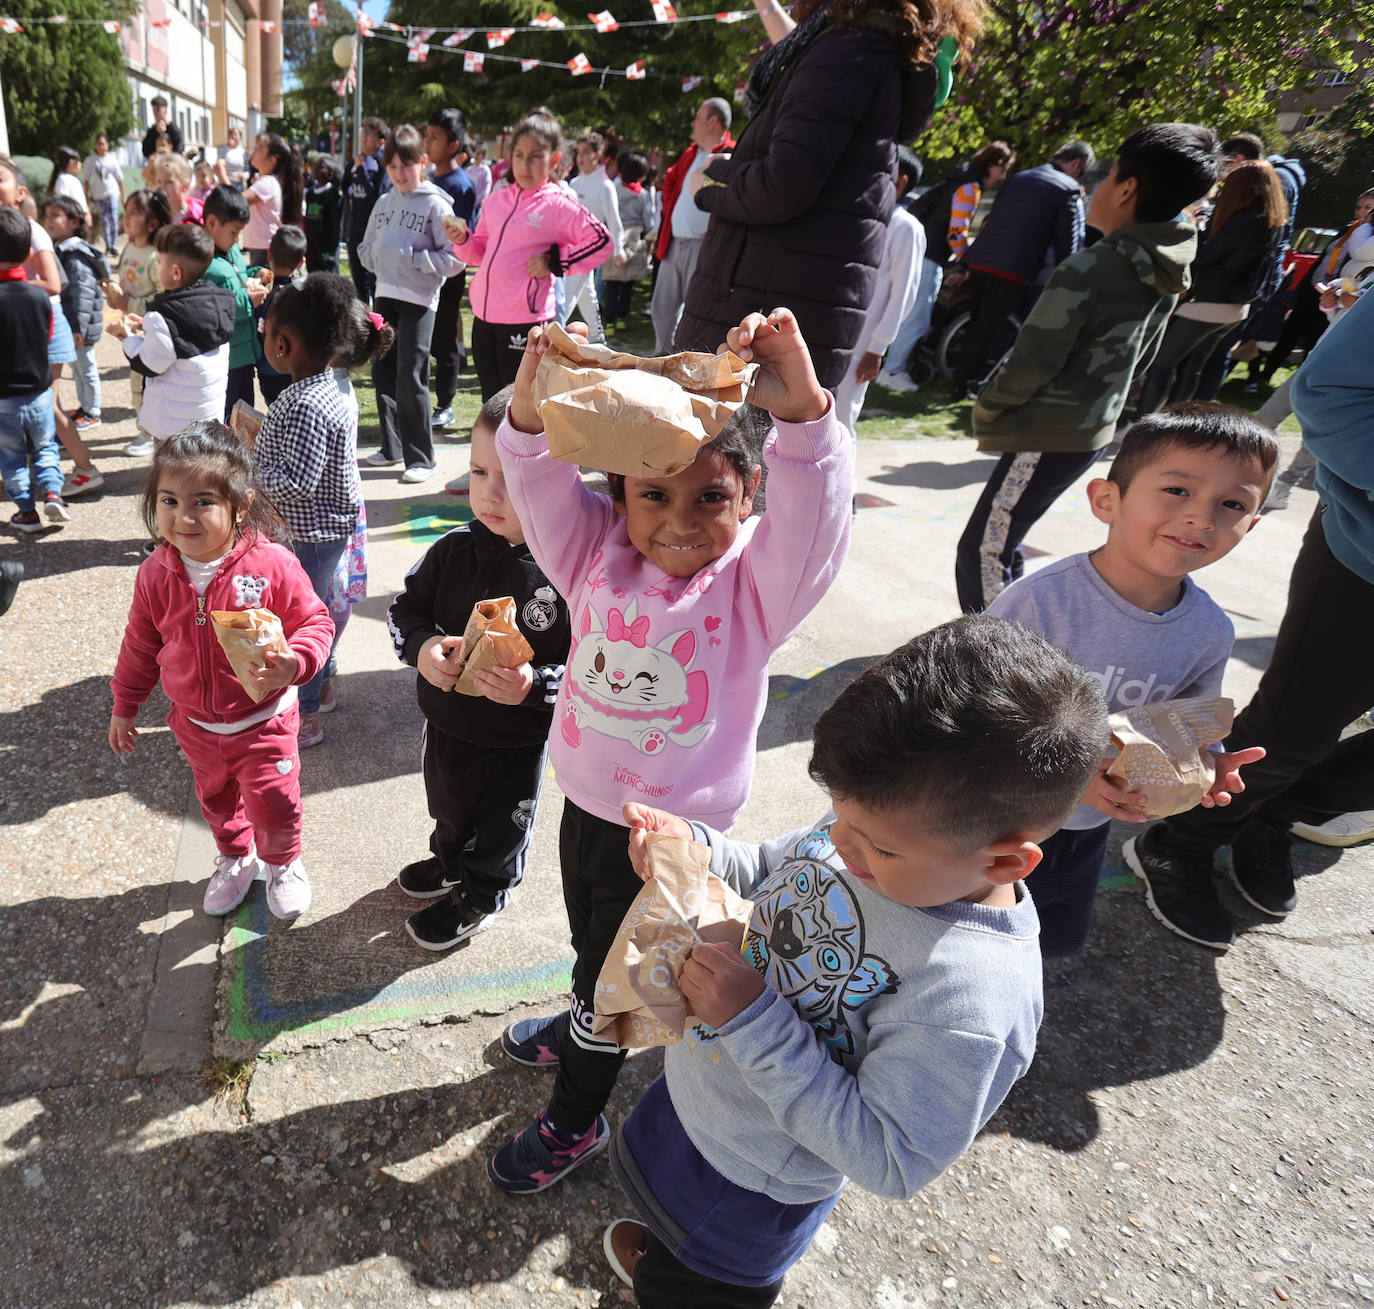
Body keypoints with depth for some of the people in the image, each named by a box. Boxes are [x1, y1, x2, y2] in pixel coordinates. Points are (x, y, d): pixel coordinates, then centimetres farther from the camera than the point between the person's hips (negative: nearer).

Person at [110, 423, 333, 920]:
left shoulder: (272, 564, -23)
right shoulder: (156, 573, -10)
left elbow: (313, 622, -13)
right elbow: (141, 642, 4)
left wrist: (293, 663, -33)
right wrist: (124, 706, 13)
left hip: (263, 720, -4)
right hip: (196, 725, 4)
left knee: (273, 806, 3)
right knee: (216, 801, 24)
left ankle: (283, 864, 36)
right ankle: (235, 859, 53)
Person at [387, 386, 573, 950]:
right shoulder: (455, 550, -13)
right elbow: (406, 607, 0)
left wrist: (534, 686, -35)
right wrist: (422, 645, -20)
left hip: (518, 739, -4)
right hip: (447, 722, 5)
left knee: (501, 824, 23)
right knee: (448, 809, 32)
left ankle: (480, 897, 51)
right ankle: (450, 863, 64)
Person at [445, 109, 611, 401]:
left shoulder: (559, 205, -5)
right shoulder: (496, 199, 12)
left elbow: (601, 242, -8)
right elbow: (482, 250, 20)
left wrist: (555, 262, -10)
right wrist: (463, 240, 0)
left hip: (525, 321, -6)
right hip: (485, 315, 6)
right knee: (492, 401, 16)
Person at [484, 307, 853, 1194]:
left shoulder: (756, 580, -20)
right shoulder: (598, 556, -10)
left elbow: (815, 508, -36)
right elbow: (539, 483, -19)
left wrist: (804, 412, -53)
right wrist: (534, 404, -39)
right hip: (585, 798, 4)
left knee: (616, 965, 16)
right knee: (589, 939, 31)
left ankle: (576, 1121, 44)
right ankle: (585, 1027, 64)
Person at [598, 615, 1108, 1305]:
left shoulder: (973, 999, -39)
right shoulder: (874, 822, -19)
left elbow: (889, 1163, -30)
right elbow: (766, 873, -1)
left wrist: (752, 1019, -37)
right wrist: (694, 849, -22)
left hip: (752, 1183, -6)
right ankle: (667, 1252, 70)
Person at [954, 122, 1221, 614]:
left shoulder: (1087, 269, -19)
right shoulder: (1166, 277, 9)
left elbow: (1031, 362, -19)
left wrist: (985, 410, -3)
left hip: (1048, 437, -9)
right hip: (1094, 429, 9)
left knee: (983, 554, -6)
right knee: (1002, 543, 19)